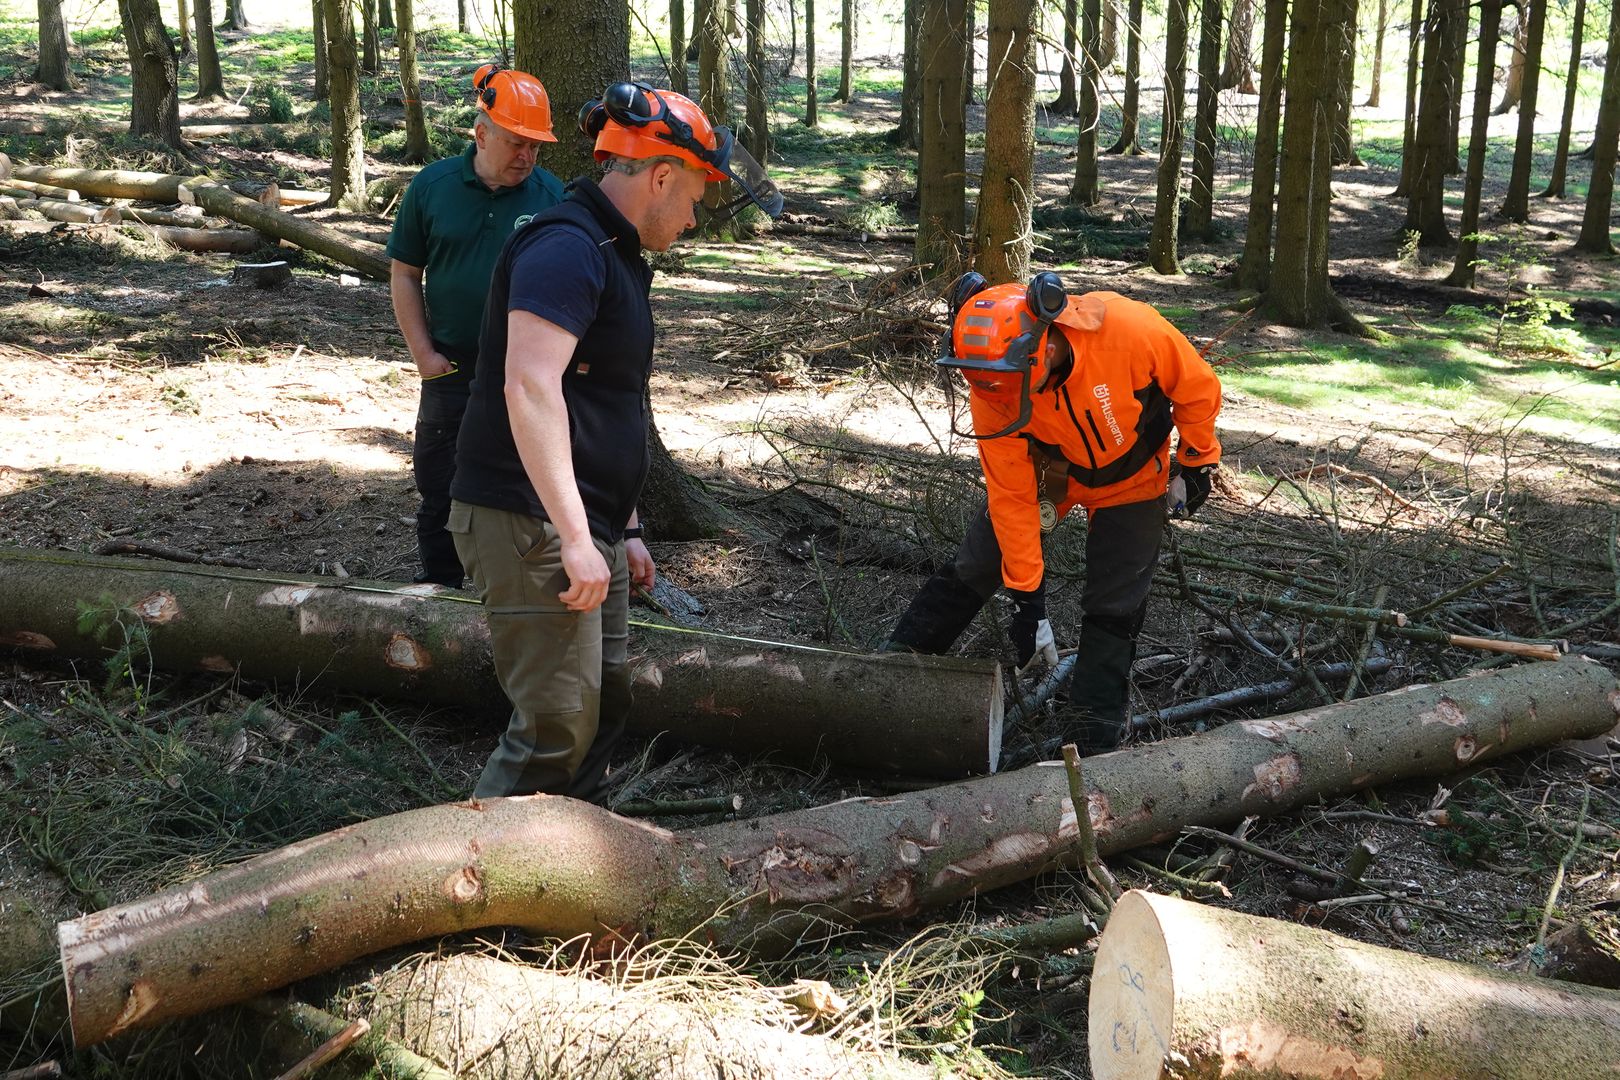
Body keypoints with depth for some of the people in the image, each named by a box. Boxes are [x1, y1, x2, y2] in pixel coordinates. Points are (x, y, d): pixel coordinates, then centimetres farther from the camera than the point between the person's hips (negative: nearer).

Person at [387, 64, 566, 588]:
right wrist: (424, 354, -4)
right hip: (450, 373, 1)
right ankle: (436, 593, 23)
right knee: (439, 493, 9)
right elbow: (405, 273, 4)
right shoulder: (433, 186, -1)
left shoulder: (551, 196, -2)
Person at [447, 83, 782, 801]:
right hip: (530, 523, -10)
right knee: (558, 725, -9)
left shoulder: (614, 256, 18)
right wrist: (576, 538, -29)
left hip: (584, 528, 10)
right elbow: (530, 388, -27)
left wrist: (624, 531, 23)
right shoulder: (565, 248, -15)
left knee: (604, 706, 16)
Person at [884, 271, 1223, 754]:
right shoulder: (991, 394, -30)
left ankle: (1092, 740, 6)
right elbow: (1012, 496, -22)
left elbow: (1197, 388, -19)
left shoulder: (1129, 328, -39)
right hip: (1048, 472, 2)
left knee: (1114, 609, -3)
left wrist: (1195, 463, -7)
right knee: (971, 570, 1)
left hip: (1132, 479, -1)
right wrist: (1027, 599, -19)